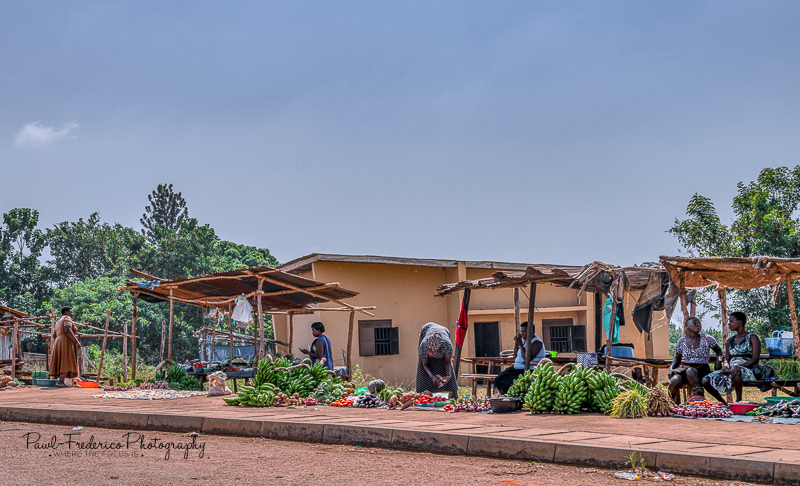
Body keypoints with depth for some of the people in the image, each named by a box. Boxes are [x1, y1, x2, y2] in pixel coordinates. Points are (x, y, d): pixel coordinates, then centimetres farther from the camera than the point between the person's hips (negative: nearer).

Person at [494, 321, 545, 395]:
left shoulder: (536, 343, -12)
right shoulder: (524, 341, 15)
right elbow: (515, 356, 16)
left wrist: (520, 344, -18)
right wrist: (516, 343, 4)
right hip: (518, 368, 9)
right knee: (499, 379, -6)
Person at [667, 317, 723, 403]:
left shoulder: (707, 339, 4)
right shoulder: (681, 342, 8)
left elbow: (719, 351, 19)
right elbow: (677, 359, 19)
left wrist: (718, 360, -3)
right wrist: (671, 368, -2)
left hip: (702, 369, -2)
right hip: (684, 368, 2)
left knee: (690, 371, -40)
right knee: (674, 382, -32)